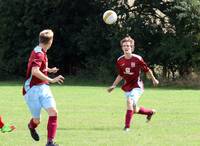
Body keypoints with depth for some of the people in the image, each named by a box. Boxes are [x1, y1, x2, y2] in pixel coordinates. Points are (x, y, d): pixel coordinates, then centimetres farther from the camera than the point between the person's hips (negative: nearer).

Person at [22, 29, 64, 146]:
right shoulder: (38, 54, -17)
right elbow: (35, 71, -33)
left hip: (43, 87, 8)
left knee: (53, 112, -14)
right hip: (32, 89, -8)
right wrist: (51, 80, -32)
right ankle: (31, 127, 36)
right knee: (37, 120, -2)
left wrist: (49, 70, 46)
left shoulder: (41, 52, 13)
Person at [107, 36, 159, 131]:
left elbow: (147, 70, -1)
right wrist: (113, 86, 8)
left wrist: (153, 79, 9)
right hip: (127, 87, 6)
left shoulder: (137, 59, -15)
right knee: (134, 110, 13)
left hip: (137, 86, -6)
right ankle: (150, 112, 44)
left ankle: (127, 126, -26)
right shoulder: (120, 61, -1)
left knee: (129, 101, -29)